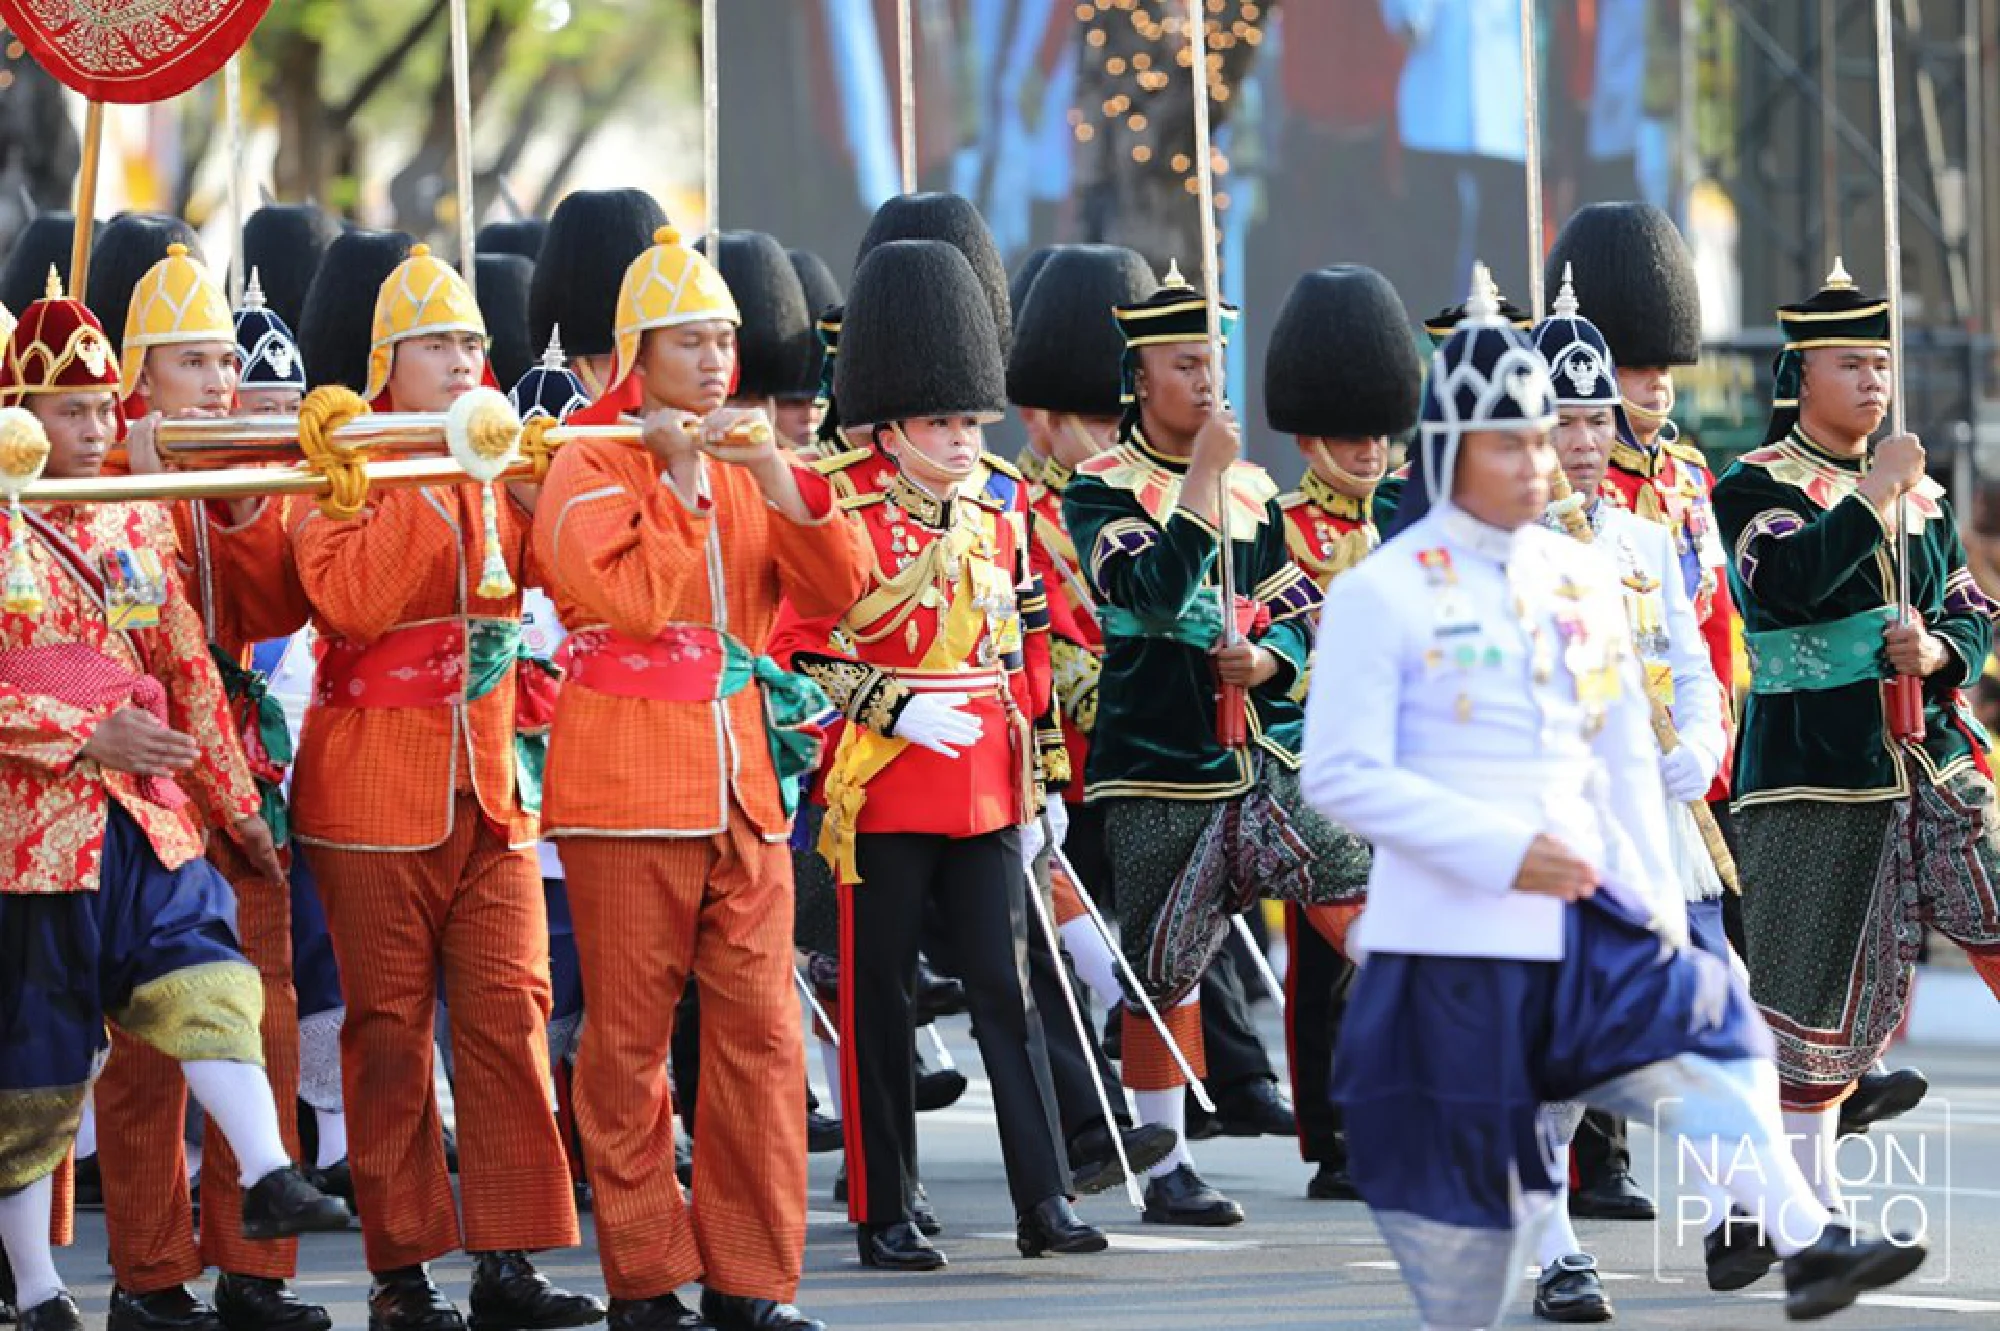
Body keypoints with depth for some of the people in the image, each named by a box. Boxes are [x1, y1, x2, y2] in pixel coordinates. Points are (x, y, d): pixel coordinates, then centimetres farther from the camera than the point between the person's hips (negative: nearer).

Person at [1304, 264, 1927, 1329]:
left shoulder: (1581, 581, 11)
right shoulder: (1381, 594, -7)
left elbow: (1627, 758, 17)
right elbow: (1341, 774, -13)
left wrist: (1656, 906, 10)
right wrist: (1499, 853, -18)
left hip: (1587, 921, 5)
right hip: (1451, 936, -5)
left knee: (1702, 1037, -18)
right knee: (1465, 1199, 1)